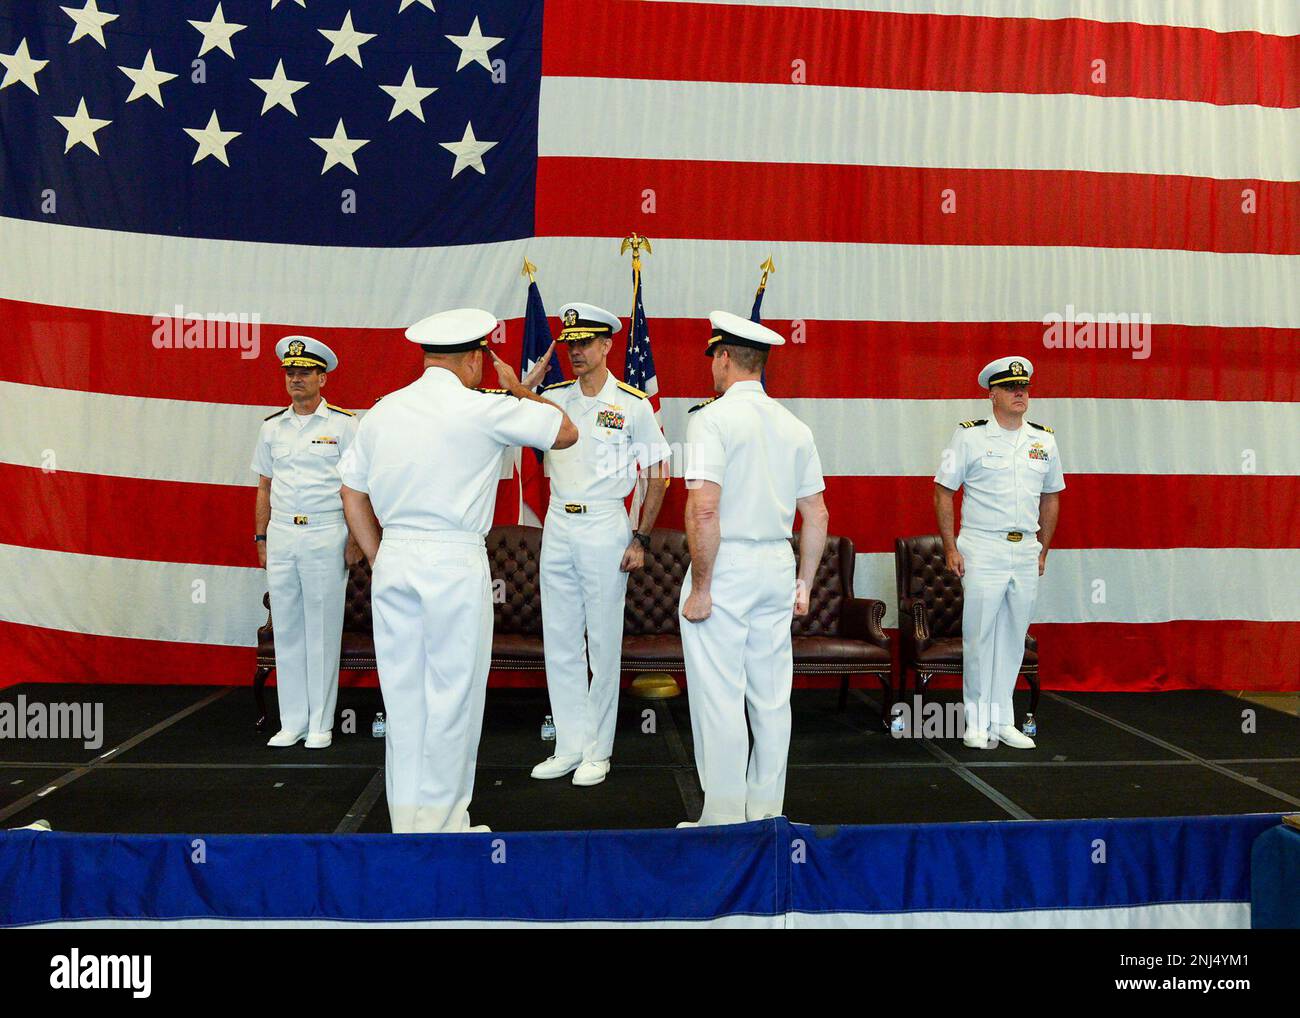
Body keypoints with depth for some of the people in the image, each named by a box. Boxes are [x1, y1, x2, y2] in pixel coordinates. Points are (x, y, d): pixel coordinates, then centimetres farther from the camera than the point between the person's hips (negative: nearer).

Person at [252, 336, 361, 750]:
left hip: (325, 534, -4)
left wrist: (355, 539, -9)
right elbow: (265, 486, 16)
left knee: (323, 630, 1)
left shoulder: (343, 423, -1)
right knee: (286, 630, 7)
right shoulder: (272, 427, 12)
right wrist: (261, 538, 11)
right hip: (281, 535, 4)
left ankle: (321, 723, 10)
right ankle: (292, 721, 17)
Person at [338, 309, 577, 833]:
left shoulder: (382, 411, 10)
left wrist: (382, 563, 17)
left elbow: (353, 496, 14)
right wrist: (519, 387, 15)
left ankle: (405, 819, 23)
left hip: (393, 560, 6)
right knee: (452, 694, 5)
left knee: (402, 692, 12)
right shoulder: (483, 409, -7)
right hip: (455, 561, -6)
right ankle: (440, 824, 14)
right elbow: (566, 432, 3)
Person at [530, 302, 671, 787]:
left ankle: (598, 751, 15)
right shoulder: (553, 397, 7)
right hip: (557, 527, 4)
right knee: (559, 642, 9)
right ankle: (570, 746, 20)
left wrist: (641, 539, -5)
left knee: (604, 643, 3)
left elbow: (658, 473, 0)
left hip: (604, 529, -4)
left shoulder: (633, 404, -3)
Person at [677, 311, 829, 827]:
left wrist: (699, 587, -14)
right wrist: (804, 582, 18)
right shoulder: (794, 425, 10)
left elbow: (703, 511, -20)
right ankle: (766, 811, 22)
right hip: (778, 565, 7)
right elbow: (817, 515, 11)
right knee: (771, 696, 12)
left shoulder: (712, 417, -10)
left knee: (719, 697, 0)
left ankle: (724, 819, 6)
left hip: (726, 568, -7)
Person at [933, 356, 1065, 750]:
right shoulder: (969, 436, -3)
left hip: (1026, 551, 5)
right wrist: (950, 549, -8)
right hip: (982, 550, -4)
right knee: (979, 636, -2)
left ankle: (1002, 720, 19)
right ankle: (977, 722, 9)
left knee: (1013, 637, 8)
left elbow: (1051, 497, 19)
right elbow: (943, 492, -2)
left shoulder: (1044, 440, 11)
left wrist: (1043, 551, 15)